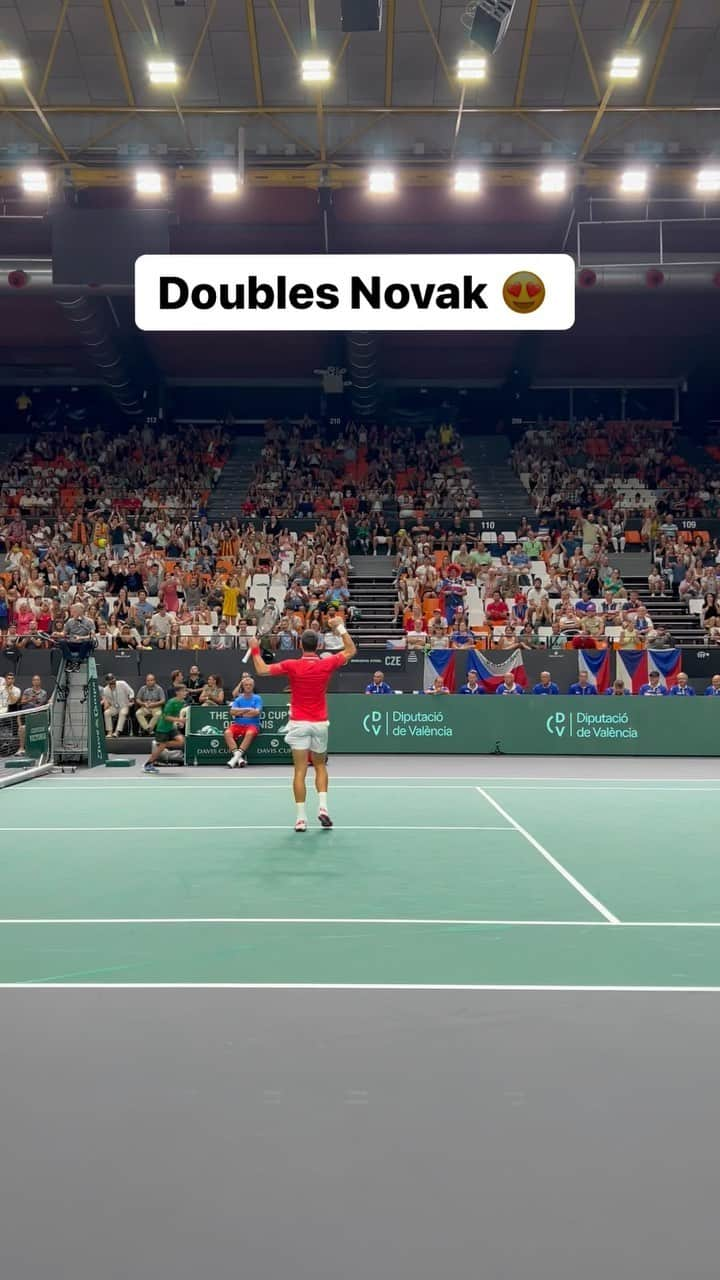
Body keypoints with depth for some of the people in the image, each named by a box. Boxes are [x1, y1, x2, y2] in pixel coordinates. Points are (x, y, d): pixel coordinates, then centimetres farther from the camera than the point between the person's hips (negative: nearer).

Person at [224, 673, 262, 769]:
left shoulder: (257, 698, 8)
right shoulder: (238, 699, 14)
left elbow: (256, 712, -8)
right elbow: (232, 712, -1)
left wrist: (240, 712, -2)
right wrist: (247, 709, -6)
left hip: (252, 724, -2)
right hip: (238, 724, 3)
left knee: (250, 733, -38)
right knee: (227, 733, -28)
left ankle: (237, 755, -41)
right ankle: (239, 757, -38)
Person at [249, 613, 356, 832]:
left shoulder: (292, 665, -8)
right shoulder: (327, 664, -4)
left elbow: (262, 670, -5)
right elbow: (351, 650, 11)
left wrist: (255, 651, 11)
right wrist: (340, 628, 16)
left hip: (299, 724, -1)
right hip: (319, 723, 2)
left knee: (300, 771, -1)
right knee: (320, 767, 18)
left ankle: (301, 818, -3)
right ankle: (322, 806, 1)